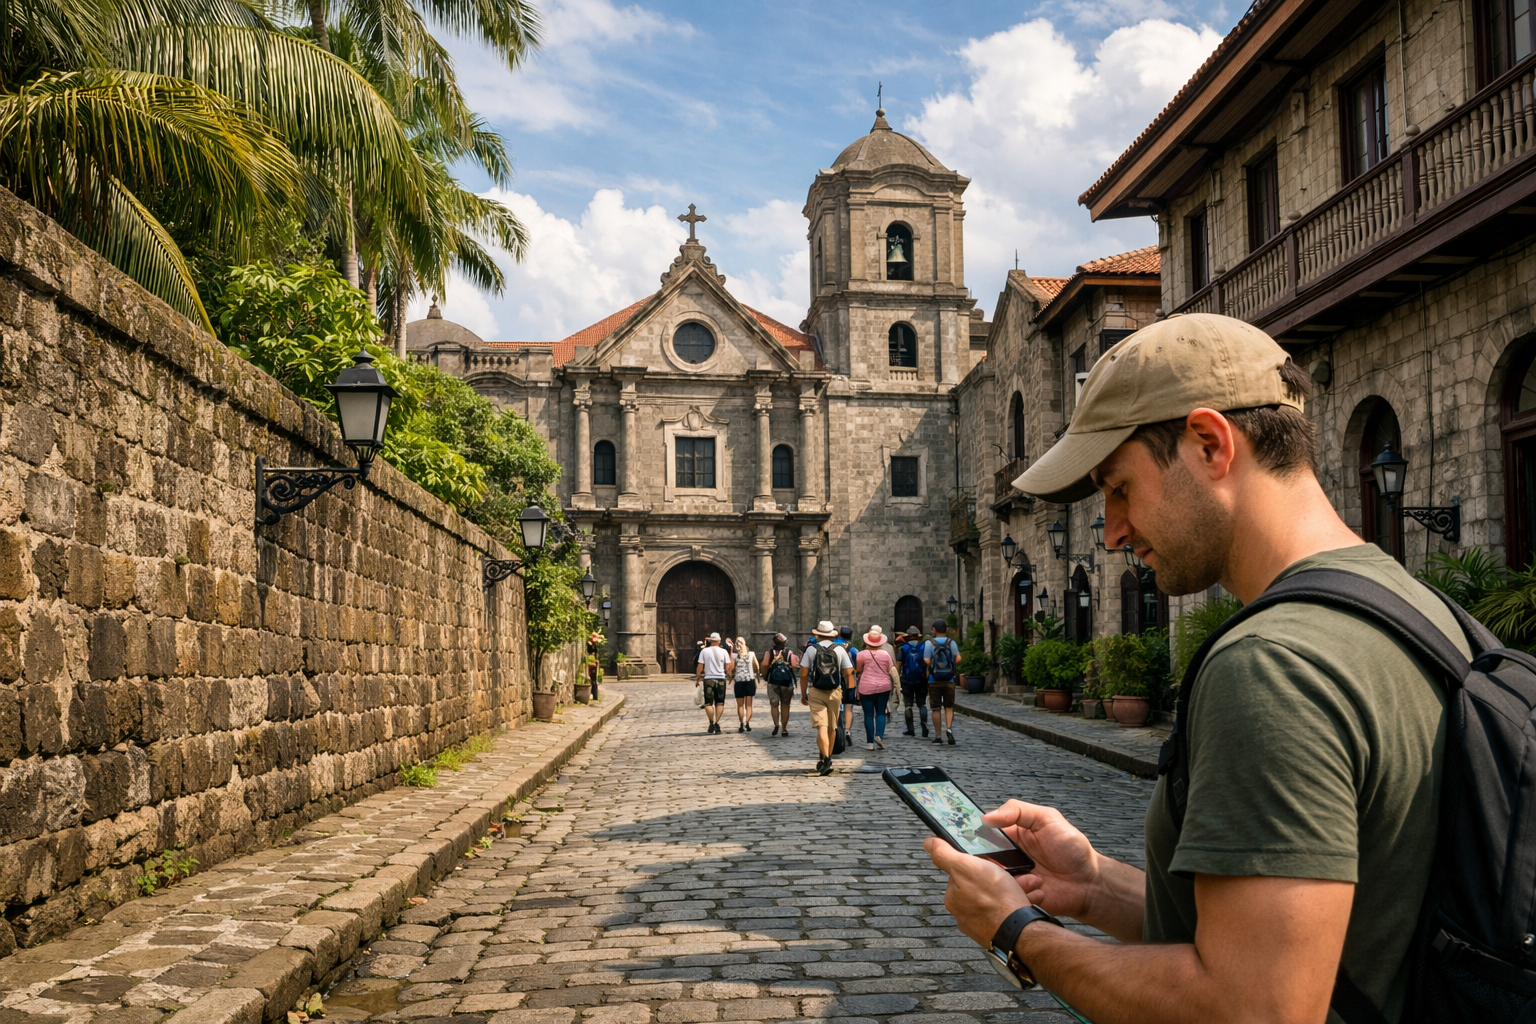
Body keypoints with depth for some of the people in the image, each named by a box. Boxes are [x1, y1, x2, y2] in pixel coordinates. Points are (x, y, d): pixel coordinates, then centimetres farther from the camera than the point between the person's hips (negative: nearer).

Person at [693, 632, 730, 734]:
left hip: (708, 679, -1)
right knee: (720, 703, 8)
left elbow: (700, 666, -3)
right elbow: (728, 666, 1)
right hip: (721, 678, 1)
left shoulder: (704, 651, -2)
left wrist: (697, 678, 8)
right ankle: (717, 723, -2)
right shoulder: (723, 651, -1)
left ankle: (712, 723, -10)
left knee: (708, 703, 5)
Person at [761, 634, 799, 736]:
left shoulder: (769, 653, 0)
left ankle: (776, 723, -19)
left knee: (774, 704, 4)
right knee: (785, 706, 7)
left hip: (773, 682, 0)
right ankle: (784, 729, 8)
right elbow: (796, 665, -10)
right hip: (787, 682, 0)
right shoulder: (790, 653, -1)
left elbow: (764, 664, -9)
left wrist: (765, 676, 4)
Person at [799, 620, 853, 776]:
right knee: (831, 728, 16)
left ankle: (825, 759, -23)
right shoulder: (840, 649, 1)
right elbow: (848, 673, 0)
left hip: (815, 693, -2)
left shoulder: (811, 649, -2)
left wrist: (803, 693, 6)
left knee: (821, 727, -7)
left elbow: (804, 674, -4)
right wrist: (848, 692, 12)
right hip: (835, 692, 2)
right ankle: (827, 759, 29)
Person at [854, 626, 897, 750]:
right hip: (883, 687, 2)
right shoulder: (885, 654, 1)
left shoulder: (862, 654, -6)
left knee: (868, 715, 3)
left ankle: (870, 742, 3)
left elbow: (858, 671, 3)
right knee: (881, 713, 10)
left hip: (867, 688, -2)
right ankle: (879, 735, -10)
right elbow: (891, 670, 6)